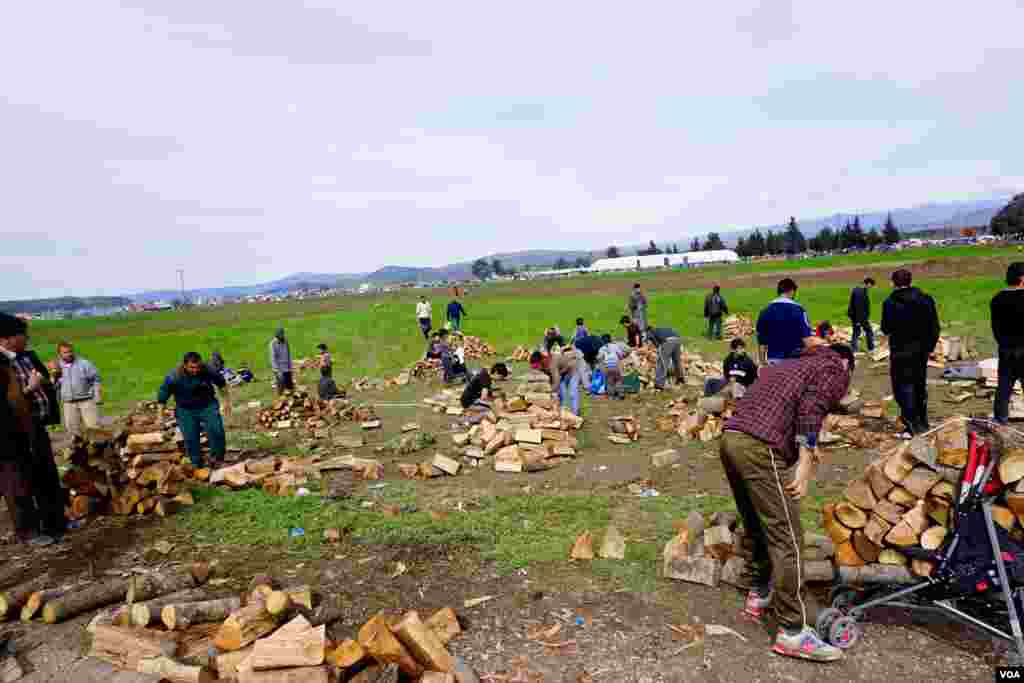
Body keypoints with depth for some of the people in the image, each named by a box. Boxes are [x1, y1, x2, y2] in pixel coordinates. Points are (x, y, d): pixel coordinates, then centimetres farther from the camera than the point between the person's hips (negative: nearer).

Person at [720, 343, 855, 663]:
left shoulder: (788, 365, 33)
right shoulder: (835, 370, 11)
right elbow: (811, 409, -10)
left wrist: (804, 451, 45)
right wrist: (805, 464, -13)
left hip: (730, 439, 8)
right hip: (760, 448, -8)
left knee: (759, 527, 24)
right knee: (787, 539, 0)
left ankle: (760, 592, 38)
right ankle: (793, 631, 5)